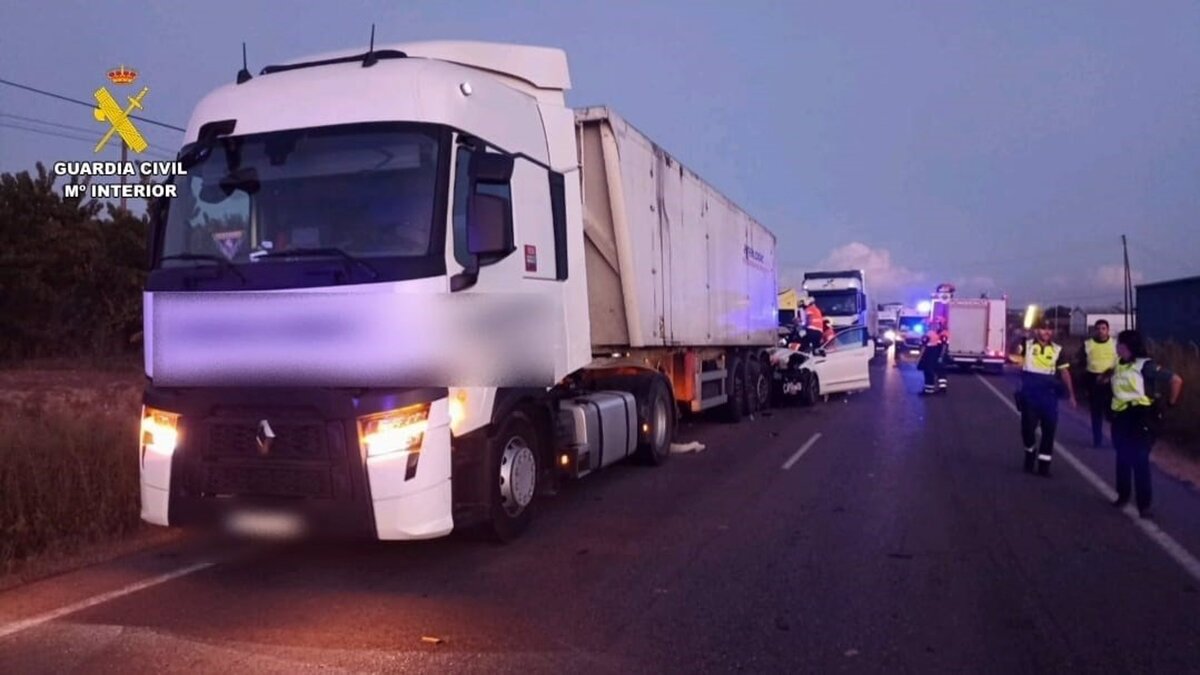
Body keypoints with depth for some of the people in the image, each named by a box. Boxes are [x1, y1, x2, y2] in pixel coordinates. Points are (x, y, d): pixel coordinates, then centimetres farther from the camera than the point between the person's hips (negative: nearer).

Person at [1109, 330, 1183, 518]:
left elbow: (1176, 380, -14)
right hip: (1121, 418, 7)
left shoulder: (1146, 365, -12)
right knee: (1122, 459, 14)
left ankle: (1144, 504, 0)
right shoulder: (1119, 365, 10)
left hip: (1140, 418, -7)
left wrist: (1171, 403, -6)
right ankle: (1123, 495, 27)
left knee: (1140, 461, -6)